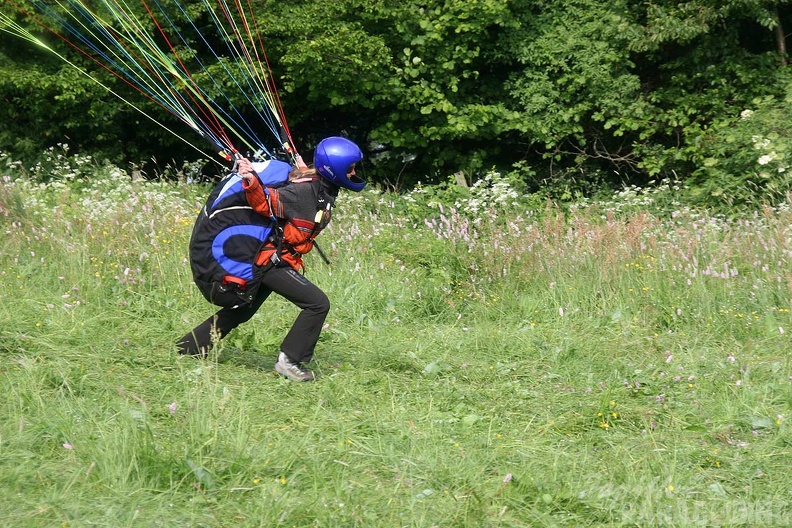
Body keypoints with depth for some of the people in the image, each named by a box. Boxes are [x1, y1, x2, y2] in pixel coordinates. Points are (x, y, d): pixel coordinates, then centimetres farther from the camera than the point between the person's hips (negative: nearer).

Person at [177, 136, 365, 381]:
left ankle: (186, 349, 29)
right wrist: (251, 183, -43)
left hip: (266, 259, 10)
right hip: (271, 260, -10)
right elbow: (266, 204, -30)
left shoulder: (323, 191, 5)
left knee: (242, 310, 19)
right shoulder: (305, 191, -23)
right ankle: (290, 360, -5)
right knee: (318, 304, -13)